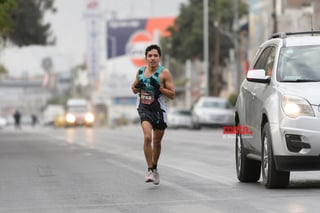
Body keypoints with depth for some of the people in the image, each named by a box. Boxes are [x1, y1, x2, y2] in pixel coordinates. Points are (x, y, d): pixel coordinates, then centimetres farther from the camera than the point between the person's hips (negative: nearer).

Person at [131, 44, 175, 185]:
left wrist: (159, 87, -23)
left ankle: (155, 168, 35)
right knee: (147, 137, -22)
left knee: (157, 142, 12)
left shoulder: (164, 73, -7)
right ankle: (150, 170, -20)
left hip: (159, 109, -1)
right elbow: (134, 90, 18)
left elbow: (172, 95, -9)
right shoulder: (140, 72, 4)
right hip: (144, 108, 1)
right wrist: (136, 86, -5)